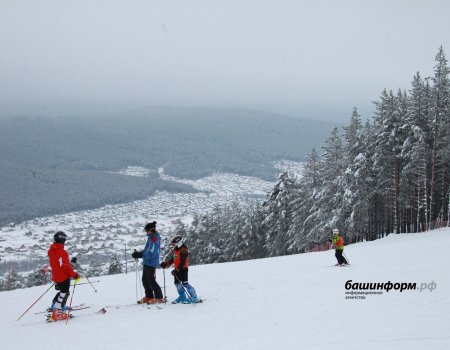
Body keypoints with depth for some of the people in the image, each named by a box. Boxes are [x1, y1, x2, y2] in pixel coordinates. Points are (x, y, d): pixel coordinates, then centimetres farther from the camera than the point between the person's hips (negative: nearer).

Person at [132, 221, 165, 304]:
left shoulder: (154, 239, -20)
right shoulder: (152, 237, 12)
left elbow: (151, 253, -25)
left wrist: (139, 255, -20)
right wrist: (139, 254, 5)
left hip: (151, 263, -10)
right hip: (147, 263, 10)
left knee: (151, 281, -4)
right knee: (145, 280, 15)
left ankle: (159, 298, 2)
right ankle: (149, 296, 24)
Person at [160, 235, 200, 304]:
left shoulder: (183, 251, -17)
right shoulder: (175, 250, 11)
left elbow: (182, 262, -23)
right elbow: (172, 259, 21)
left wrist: (177, 270, -29)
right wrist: (166, 263, 8)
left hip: (183, 269, -9)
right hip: (177, 269, 9)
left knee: (184, 283, -13)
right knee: (177, 283, 12)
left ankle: (194, 297, -8)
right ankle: (182, 296, 24)